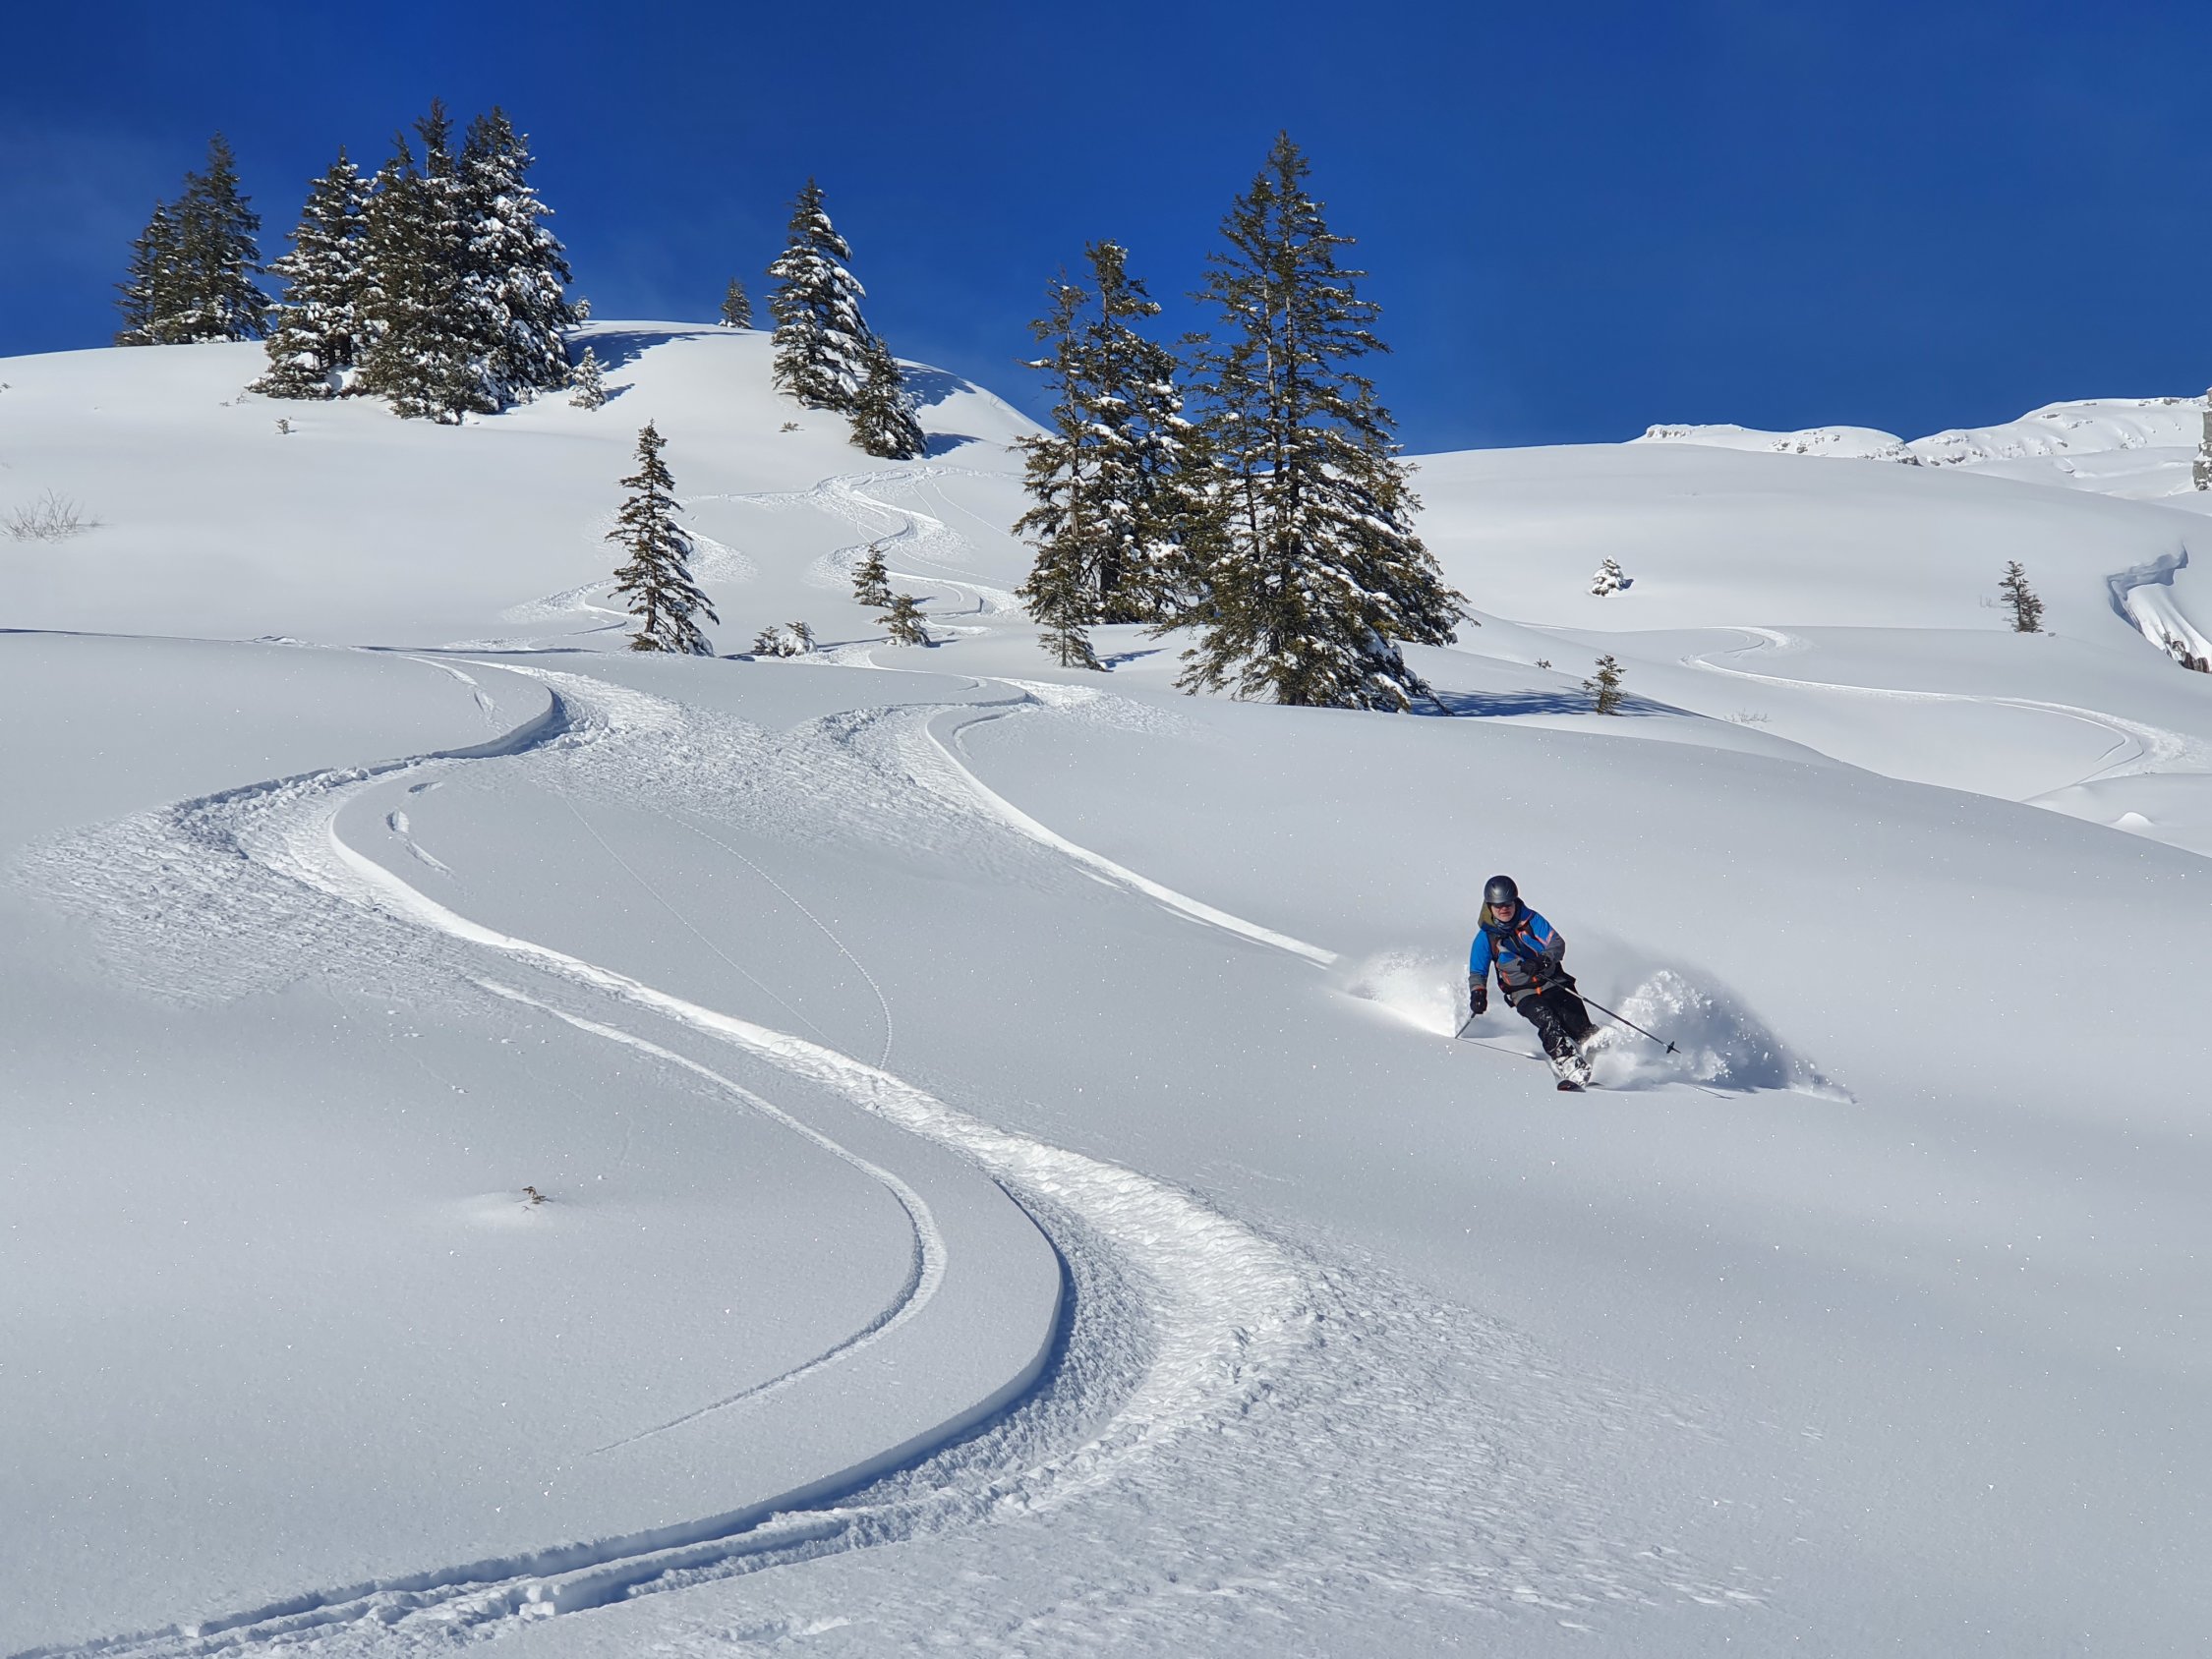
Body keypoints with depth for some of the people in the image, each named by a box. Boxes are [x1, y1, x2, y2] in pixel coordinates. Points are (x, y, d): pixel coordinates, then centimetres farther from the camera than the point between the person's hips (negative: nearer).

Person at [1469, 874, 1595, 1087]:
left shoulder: (1530, 920, 0)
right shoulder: (1486, 937, 2)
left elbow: (1557, 943, -8)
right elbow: (1477, 972, 8)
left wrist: (1542, 960, -28)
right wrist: (1477, 993, -12)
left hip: (1554, 983, 2)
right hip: (1524, 994, -2)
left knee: (1579, 1026, -16)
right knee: (1546, 1020, -29)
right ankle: (1572, 1068, -39)